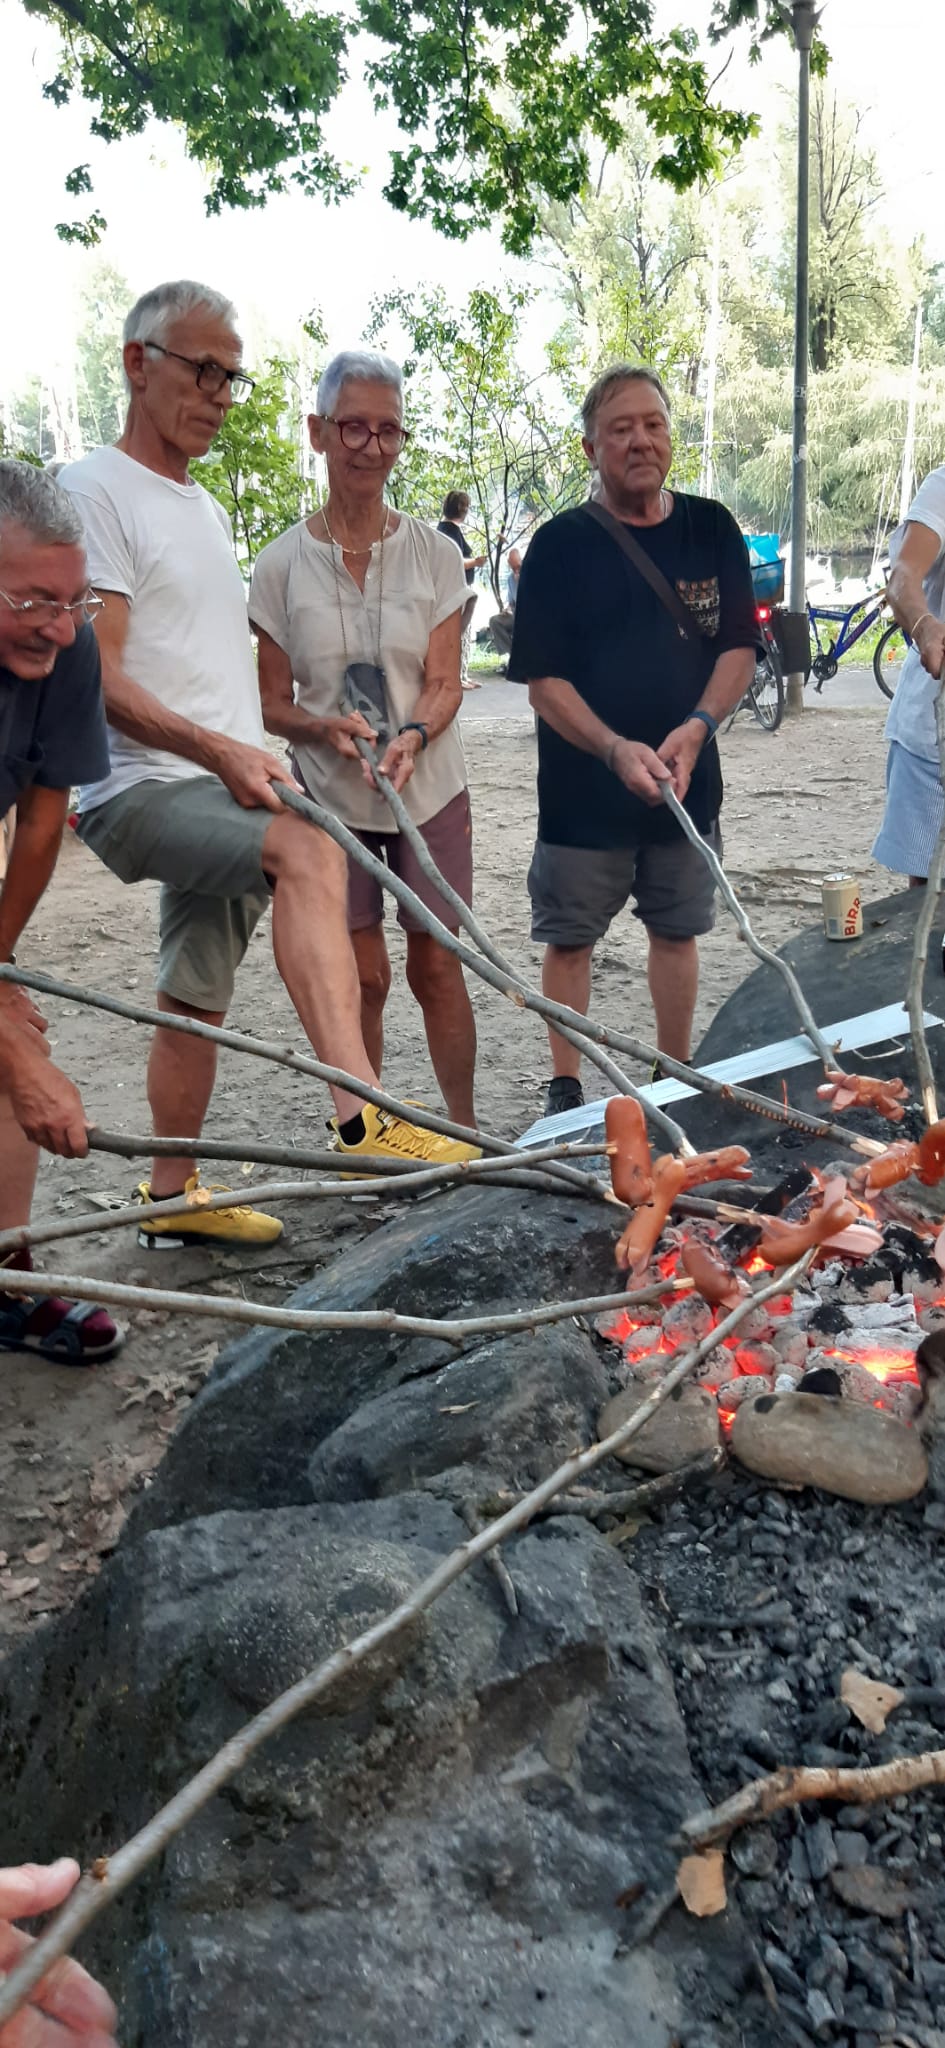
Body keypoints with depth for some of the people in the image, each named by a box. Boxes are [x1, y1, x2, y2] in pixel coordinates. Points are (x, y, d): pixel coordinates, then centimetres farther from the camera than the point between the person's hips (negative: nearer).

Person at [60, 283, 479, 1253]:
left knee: (196, 1001, 12)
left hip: (220, 789, 9)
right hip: (139, 790, -9)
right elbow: (96, 677, -16)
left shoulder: (204, 506, 22)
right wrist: (215, 749, -26)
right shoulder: (95, 490, -7)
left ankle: (172, 1196, 24)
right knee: (308, 851, -33)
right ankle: (361, 1118, -40)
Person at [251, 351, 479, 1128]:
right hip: (331, 797, 0)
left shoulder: (434, 554, -1)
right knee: (361, 977, 5)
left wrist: (411, 736, -25)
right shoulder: (282, 566, -2)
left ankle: (465, 1130, 18)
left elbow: (445, 683, -4)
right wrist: (328, 728, -21)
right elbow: (273, 705, 1)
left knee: (437, 967, 3)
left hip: (430, 792, 0)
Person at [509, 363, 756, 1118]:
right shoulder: (561, 544, -6)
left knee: (677, 930, 13)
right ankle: (566, 1089, 21)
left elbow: (739, 646, 2)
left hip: (686, 780, 3)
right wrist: (614, 749, -24)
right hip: (582, 788, -2)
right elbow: (542, 679, -9)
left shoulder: (712, 530, 2)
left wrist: (697, 726, -16)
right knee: (570, 939, 5)